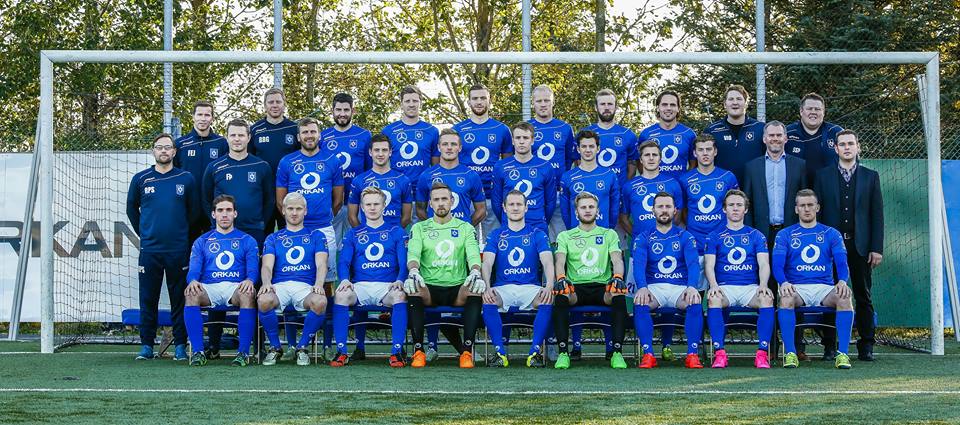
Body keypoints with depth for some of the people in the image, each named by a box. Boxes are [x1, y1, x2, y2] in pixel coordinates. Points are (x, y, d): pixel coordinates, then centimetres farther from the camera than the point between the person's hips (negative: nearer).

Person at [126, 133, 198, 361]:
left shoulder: (186, 179, 4)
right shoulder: (140, 179, 6)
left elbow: (194, 210, 13)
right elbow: (131, 209, 18)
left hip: (178, 250, -1)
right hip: (149, 249, 1)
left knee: (179, 299, 3)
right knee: (148, 300, 4)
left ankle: (180, 345, 8)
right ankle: (147, 345, 11)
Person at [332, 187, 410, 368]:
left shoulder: (396, 232, 16)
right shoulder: (353, 234, 20)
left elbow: (404, 262, 6)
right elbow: (343, 262, 8)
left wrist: (400, 281, -16)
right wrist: (344, 279, -15)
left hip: (388, 286, -1)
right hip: (360, 285, 1)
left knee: (400, 295, -36)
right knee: (341, 295, -31)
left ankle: (397, 351, -32)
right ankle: (341, 351, -27)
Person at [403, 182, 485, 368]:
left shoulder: (466, 228, 14)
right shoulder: (419, 228, 13)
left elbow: (473, 254, -1)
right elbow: (413, 253, -3)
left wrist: (475, 272, -25)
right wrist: (413, 271, -27)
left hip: (457, 289, 0)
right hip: (429, 288, 0)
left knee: (476, 290, -33)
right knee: (413, 290, -34)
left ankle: (467, 351, -29)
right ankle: (418, 351, -26)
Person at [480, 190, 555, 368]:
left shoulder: (537, 234, 13)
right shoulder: (495, 236, 14)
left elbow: (547, 262, -1)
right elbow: (487, 263, 0)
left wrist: (549, 286, -23)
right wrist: (487, 287, -21)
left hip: (531, 287, -1)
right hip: (502, 288, 1)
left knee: (548, 300, -34)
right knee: (486, 300, -33)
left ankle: (535, 351, -30)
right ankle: (500, 352, -29)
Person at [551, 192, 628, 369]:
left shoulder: (609, 234, 18)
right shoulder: (565, 236, 17)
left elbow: (617, 260, 3)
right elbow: (560, 261, 1)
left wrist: (618, 277, -22)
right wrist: (561, 278, -24)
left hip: (602, 287, 0)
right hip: (576, 288, 0)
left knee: (619, 296, -34)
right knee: (560, 297, -35)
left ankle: (617, 353, -29)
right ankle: (563, 353, -29)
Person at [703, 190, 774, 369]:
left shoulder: (756, 235, 16)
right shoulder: (715, 237, 15)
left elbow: (764, 264, 4)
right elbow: (709, 265, 4)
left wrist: (763, 285, -17)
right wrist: (714, 285, -18)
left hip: (751, 287, 1)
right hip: (725, 287, 0)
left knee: (767, 298, -33)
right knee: (713, 299, -35)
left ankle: (763, 353, -32)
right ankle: (719, 353, -34)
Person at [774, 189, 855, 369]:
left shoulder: (831, 234, 14)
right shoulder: (785, 235, 11)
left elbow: (842, 263, 1)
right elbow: (777, 265, -1)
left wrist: (842, 281, -22)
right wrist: (784, 282, -24)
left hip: (825, 287, 1)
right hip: (796, 287, -1)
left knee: (845, 298, -31)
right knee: (786, 299, -35)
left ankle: (842, 353, -29)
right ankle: (790, 353, -32)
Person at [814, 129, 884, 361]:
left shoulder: (870, 176, 8)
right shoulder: (823, 176, 7)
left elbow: (877, 214, 5)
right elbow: (816, 213, 5)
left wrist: (877, 248, -2)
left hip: (860, 245, 0)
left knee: (863, 297, 4)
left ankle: (866, 346, 10)